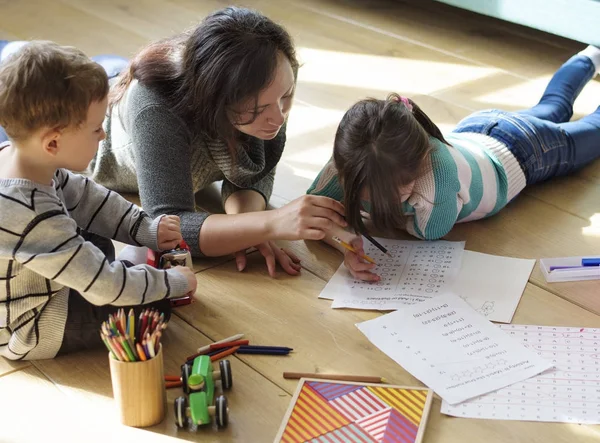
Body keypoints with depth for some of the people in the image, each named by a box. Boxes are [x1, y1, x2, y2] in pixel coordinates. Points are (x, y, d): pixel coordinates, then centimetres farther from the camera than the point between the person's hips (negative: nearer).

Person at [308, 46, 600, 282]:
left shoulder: (437, 171, -55)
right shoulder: (356, 155, -41)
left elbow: (430, 231, -38)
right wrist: (344, 238, -53)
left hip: (520, 150, -4)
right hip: (474, 132, 5)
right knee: (552, 108, 39)